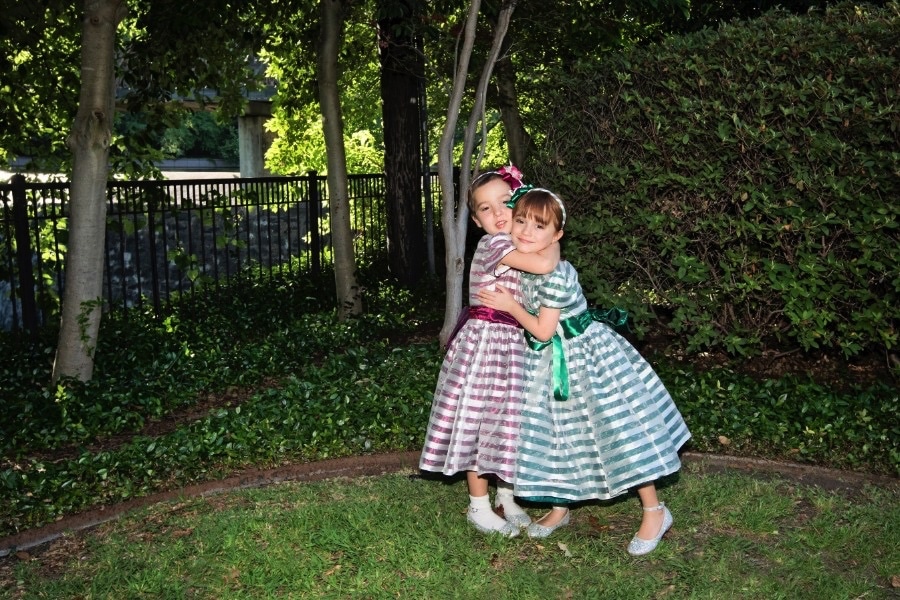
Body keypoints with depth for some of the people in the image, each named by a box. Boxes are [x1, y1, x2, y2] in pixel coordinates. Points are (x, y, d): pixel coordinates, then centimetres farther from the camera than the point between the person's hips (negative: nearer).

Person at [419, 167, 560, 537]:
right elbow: (544, 264, -29)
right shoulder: (495, 244, -17)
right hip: (484, 340, -8)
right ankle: (478, 507, 15)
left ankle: (506, 496, 31)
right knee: (480, 420, 1)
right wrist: (552, 240, -12)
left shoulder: (514, 246, 10)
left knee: (507, 418, 15)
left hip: (510, 343, 9)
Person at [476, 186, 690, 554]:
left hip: (586, 355, -8)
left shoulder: (556, 275, -27)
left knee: (618, 430, -1)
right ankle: (559, 508, 35)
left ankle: (655, 512, 14)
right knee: (556, 434, 16)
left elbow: (542, 330, -21)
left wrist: (511, 306, -14)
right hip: (550, 362, 8)